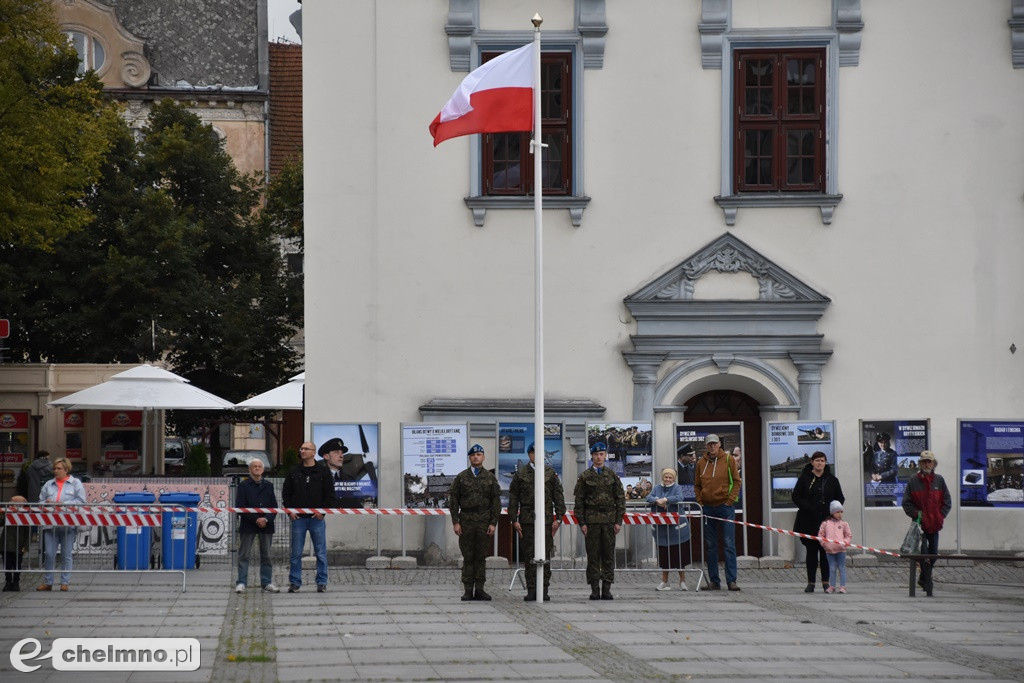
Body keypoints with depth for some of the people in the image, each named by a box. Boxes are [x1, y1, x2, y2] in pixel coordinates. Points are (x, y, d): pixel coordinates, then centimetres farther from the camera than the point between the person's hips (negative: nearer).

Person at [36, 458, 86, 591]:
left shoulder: (76, 484, 4)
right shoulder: (48, 485, 15)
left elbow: (81, 502, -6)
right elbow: (40, 502, 16)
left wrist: (63, 504, -13)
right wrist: (47, 503, -7)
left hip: (68, 524, -3)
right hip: (50, 524, 3)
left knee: (66, 555, 1)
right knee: (49, 554, 0)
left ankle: (65, 582, 7)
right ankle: (47, 582, 7)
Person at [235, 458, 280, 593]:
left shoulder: (268, 486, 12)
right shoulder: (243, 485, 2)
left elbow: (274, 506, 9)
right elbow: (240, 507, -5)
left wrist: (267, 519, -10)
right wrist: (256, 520, -13)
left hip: (266, 525, 3)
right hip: (248, 525, -3)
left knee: (266, 556, 5)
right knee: (243, 555, -2)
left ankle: (267, 583, 10)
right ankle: (241, 583, 1)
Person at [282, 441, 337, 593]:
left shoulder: (323, 471, 2)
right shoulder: (294, 472, 8)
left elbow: (330, 494, 2)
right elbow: (286, 492, 12)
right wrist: (289, 510, 0)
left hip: (317, 518, -2)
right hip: (298, 518, 2)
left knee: (320, 553, 2)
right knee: (296, 553, 3)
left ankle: (322, 582, 8)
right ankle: (294, 582, 8)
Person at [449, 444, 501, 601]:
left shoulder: (490, 477, 8)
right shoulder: (461, 477, 7)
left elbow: (496, 502, 5)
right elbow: (453, 501, 4)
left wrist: (493, 523, -4)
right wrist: (455, 522, -4)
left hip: (484, 522, 0)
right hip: (466, 522, 0)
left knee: (481, 557, 2)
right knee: (468, 557, 0)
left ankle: (479, 589, 5)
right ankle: (468, 590, 2)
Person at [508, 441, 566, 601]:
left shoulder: (551, 473, 9)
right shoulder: (520, 474, 8)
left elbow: (558, 497, 8)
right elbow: (513, 499, 7)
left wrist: (558, 518, -1)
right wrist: (514, 520, -1)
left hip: (546, 520, 0)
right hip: (527, 520, 0)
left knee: (545, 556, -1)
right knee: (530, 556, 0)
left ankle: (544, 590, 3)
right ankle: (531, 590, 4)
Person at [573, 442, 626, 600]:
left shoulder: (612, 476, 9)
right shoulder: (585, 476, 4)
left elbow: (620, 499, 9)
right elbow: (579, 501, 3)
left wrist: (618, 521, 1)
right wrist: (581, 522, -5)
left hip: (609, 520, 1)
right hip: (591, 520, -1)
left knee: (608, 555, 1)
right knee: (593, 556, -1)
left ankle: (606, 589, 5)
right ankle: (595, 589, 3)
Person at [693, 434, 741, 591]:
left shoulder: (728, 460, 0)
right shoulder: (701, 463, 8)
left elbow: (736, 482, 1)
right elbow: (697, 485, 15)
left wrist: (730, 500, -8)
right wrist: (700, 502, 2)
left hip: (725, 507, -3)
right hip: (707, 508, 3)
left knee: (729, 545, -6)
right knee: (710, 546, 6)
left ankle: (731, 580, -6)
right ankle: (714, 581, 10)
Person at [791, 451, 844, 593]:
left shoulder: (832, 479, 8)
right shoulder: (804, 478, 3)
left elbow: (840, 498, 14)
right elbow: (795, 496, 3)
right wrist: (808, 507, -12)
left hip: (827, 521, 1)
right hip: (809, 521, -1)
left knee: (826, 551, 0)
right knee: (811, 551, 1)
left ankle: (826, 581, 7)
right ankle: (811, 582, 6)